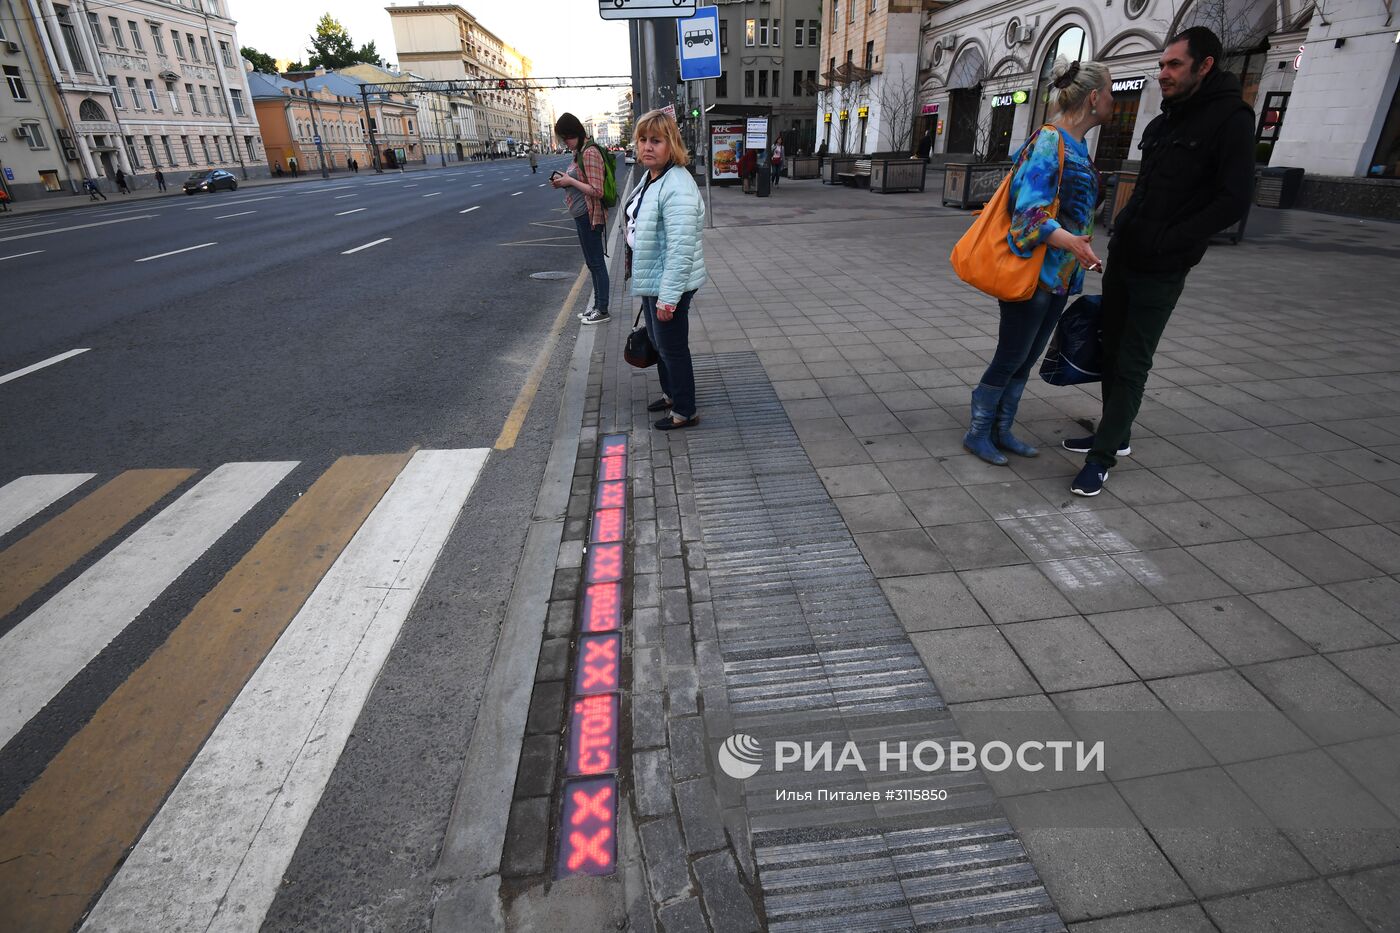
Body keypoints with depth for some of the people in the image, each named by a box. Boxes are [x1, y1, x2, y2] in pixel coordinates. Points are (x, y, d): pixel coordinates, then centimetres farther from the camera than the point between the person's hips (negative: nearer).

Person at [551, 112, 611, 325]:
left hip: (589, 216, -10)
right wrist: (564, 181, 3)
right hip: (582, 215, 10)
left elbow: (596, 191, -23)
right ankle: (598, 306, 25)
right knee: (592, 262, 15)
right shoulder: (580, 152, 12)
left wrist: (570, 181, -16)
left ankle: (603, 311, 7)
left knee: (596, 262, -2)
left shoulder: (590, 153, -17)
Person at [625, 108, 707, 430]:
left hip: (670, 284, -10)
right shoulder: (650, 177, 9)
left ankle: (685, 412, 19)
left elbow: (680, 248, -29)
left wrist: (668, 296, -28)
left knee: (672, 347, 2)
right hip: (651, 280, 10)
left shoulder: (677, 187, -24)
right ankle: (671, 394, 43)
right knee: (657, 341, 23)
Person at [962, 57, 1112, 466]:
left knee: (1026, 359, 13)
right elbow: (1030, 209, -22)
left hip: (1058, 275, 9)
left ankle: (1001, 431, 23)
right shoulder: (1049, 141, -13)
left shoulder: (1077, 146, 15)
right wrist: (1069, 241, -35)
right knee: (1010, 357, -2)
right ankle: (977, 433, 12)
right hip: (1033, 270, -9)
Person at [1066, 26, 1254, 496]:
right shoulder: (1163, 122, 15)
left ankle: (1103, 456, -1)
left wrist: (1167, 242, -18)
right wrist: (1123, 232, 12)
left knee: (1132, 362, -6)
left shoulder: (1230, 119, -9)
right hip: (1123, 258, 8)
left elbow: (1234, 200, -16)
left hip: (1160, 270, -8)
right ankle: (1115, 435, 27)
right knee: (1112, 350, 13)